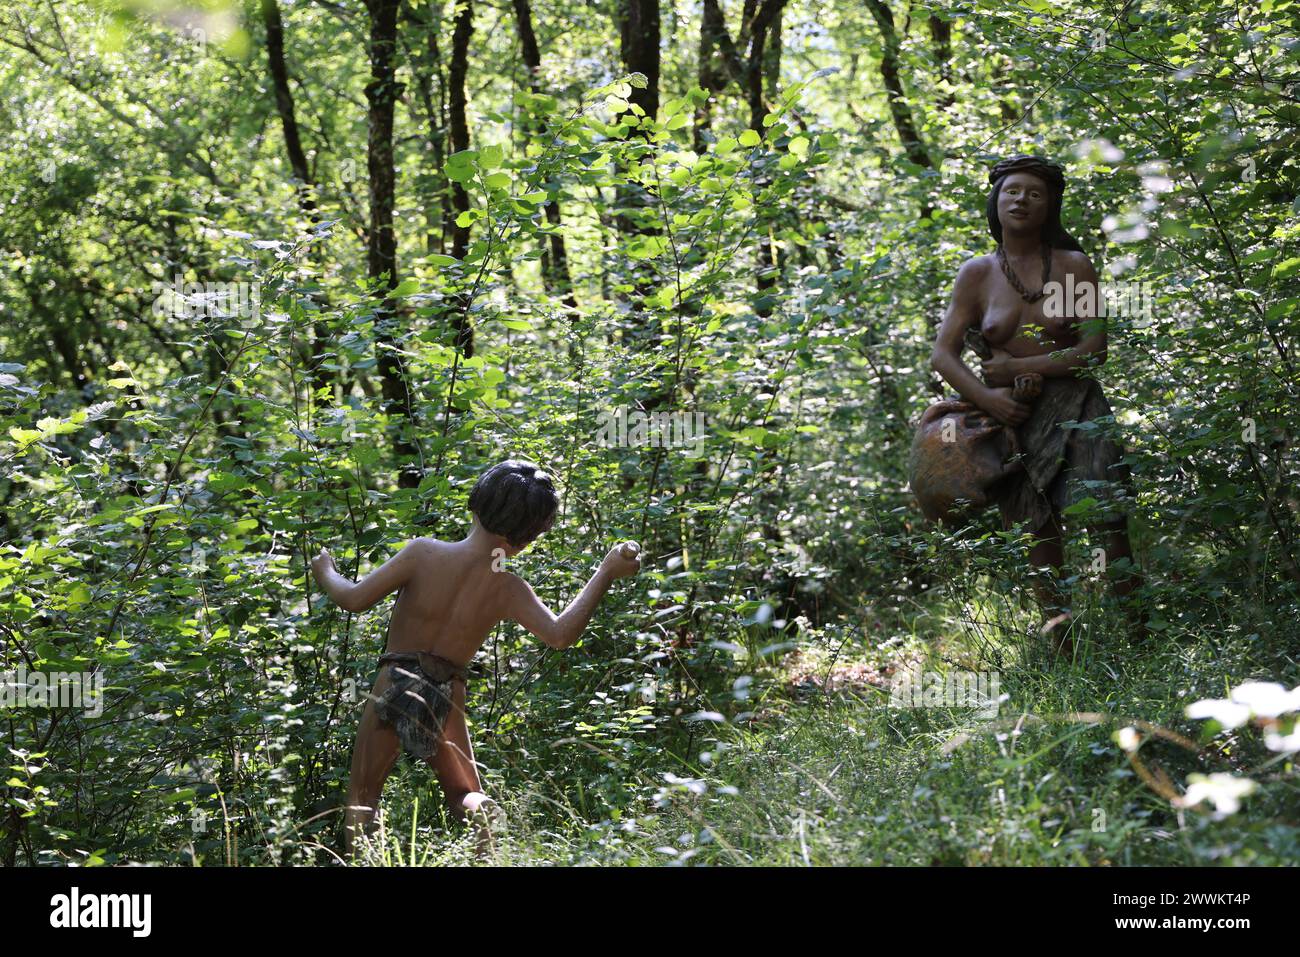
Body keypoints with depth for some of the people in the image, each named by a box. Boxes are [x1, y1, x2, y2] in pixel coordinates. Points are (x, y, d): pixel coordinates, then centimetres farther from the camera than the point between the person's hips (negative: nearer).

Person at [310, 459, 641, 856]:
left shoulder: (424, 553, -11)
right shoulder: (509, 590, -8)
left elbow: (355, 599, -9)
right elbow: (560, 634, -15)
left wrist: (325, 573, 12)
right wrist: (606, 573, -9)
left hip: (394, 686, -1)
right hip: (448, 699, 2)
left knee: (362, 795, 11)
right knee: (465, 793, 19)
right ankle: (493, 831, -11)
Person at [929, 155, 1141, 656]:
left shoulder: (1074, 266, 5)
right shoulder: (977, 274, 7)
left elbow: (1094, 349, -3)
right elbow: (943, 354, 2)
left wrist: (1019, 366, -9)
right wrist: (987, 396, -14)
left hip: (1073, 408, -1)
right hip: (1011, 418, 1)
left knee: (1106, 521, -16)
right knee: (1040, 540, -1)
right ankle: (1068, 657, 3)